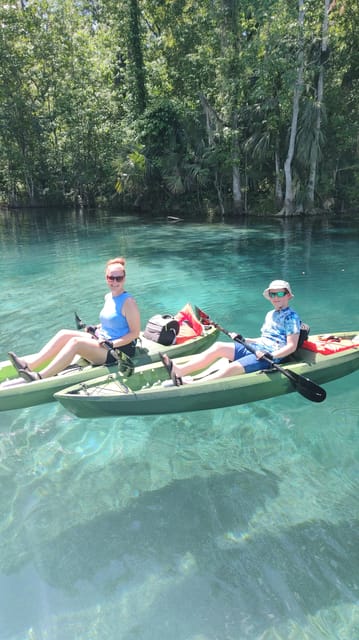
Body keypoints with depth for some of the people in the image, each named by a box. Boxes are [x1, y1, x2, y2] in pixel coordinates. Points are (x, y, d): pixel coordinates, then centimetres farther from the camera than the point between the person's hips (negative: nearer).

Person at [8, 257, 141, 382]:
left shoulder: (128, 302, -13)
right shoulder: (108, 297, 12)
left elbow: (135, 333, -15)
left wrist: (111, 344, -21)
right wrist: (96, 328, 7)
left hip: (120, 350, -8)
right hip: (102, 340, 8)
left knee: (75, 342, -26)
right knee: (64, 334, -6)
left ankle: (40, 377, -25)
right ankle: (29, 365, -13)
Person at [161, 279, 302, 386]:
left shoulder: (291, 317, -3)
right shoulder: (270, 314, 21)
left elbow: (291, 346, -11)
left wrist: (270, 356, -23)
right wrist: (243, 339, 17)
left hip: (270, 357, -8)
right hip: (254, 348, 8)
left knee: (231, 368, -30)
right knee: (218, 346, -13)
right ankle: (180, 370, -23)